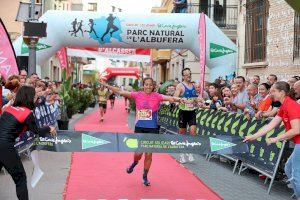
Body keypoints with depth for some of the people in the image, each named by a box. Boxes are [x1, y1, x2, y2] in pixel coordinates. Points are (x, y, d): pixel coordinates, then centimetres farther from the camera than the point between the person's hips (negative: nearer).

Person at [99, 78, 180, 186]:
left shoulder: (157, 96, -3)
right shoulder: (137, 95, -1)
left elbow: (169, 98, -16)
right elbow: (120, 92, -2)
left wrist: (178, 99, -36)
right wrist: (107, 86, -6)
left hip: (152, 129, 0)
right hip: (139, 128, 0)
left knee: (148, 154, 4)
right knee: (138, 153, -3)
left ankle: (145, 176, 24)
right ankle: (134, 163, 34)